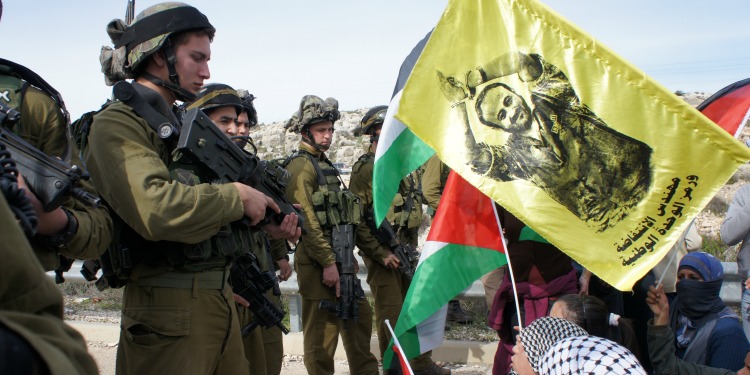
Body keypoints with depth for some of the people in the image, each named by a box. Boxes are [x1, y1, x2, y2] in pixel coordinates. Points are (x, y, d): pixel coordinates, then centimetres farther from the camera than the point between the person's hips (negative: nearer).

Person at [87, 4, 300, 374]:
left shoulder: (181, 125, 16)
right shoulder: (117, 125, -11)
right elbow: (155, 208, -27)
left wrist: (265, 220, 4)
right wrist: (238, 196, -16)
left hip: (219, 299, 8)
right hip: (168, 308, -8)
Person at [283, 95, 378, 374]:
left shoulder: (324, 164, 18)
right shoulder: (301, 165, -11)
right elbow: (306, 220, -20)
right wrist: (328, 263, -22)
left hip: (340, 258, 10)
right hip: (319, 262, -10)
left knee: (360, 315, 18)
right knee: (323, 330, -2)